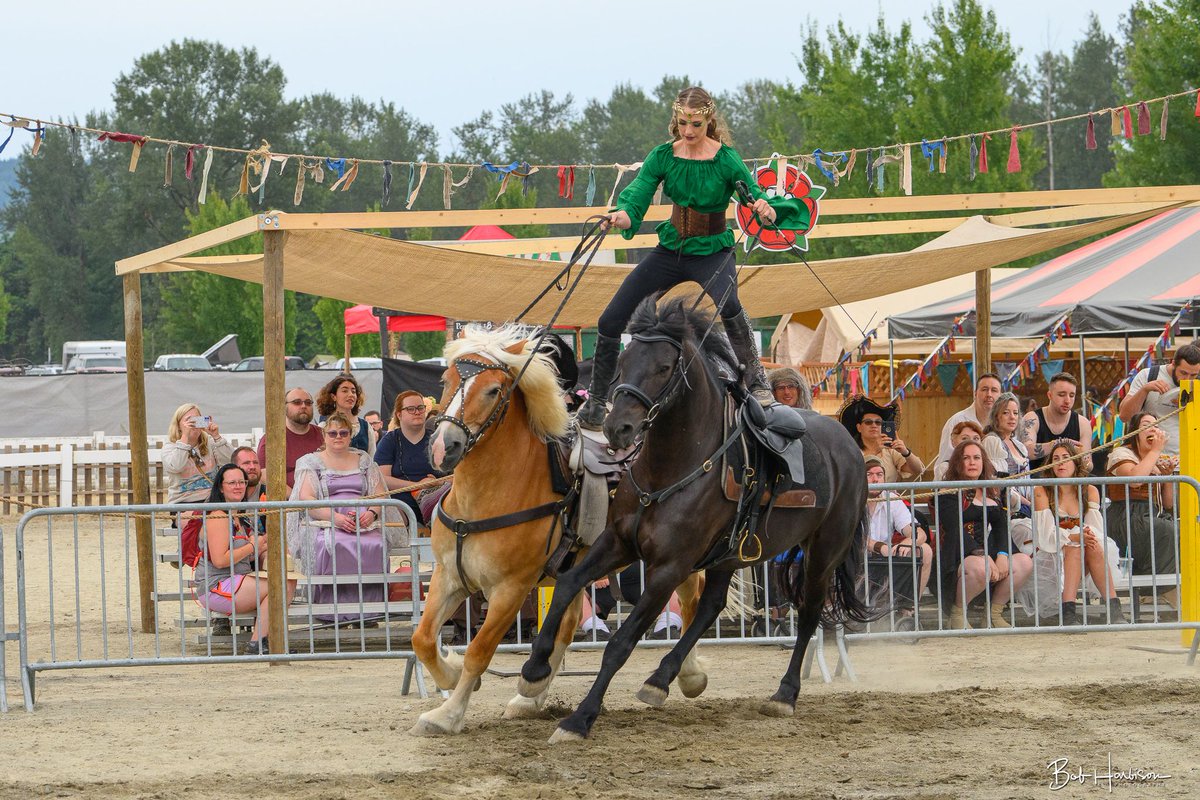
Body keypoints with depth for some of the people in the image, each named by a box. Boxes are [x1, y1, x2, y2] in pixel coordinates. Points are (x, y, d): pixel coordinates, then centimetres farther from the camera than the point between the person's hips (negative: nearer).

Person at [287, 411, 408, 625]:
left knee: (376, 545, -32)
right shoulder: (311, 462, 12)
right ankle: (335, 610, -33)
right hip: (325, 524, -2)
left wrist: (371, 513, -10)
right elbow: (306, 499, -2)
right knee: (335, 546, -37)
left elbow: (380, 494, 14)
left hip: (365, 522, 2)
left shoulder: (364, 461, 22)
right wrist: (335, 517, -17)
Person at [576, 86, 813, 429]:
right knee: (610, 321, 0)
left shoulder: (726, 159, -17)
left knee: (726, 303, -38)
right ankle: (596, 401, 20)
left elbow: (756, 197, -21)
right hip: (671, 250, 4)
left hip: (712, 252, -4)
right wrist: (621, 216, -42)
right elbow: (636, 195, -19)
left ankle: (754, 375, -18)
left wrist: (767, 212, -46)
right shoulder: (663, 156, -9)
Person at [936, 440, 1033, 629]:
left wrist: (1002, 555, -11)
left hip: (989, 553, 6)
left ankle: (995, 613, -5)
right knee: (980, 568, -38)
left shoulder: (991, 494, 20)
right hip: (958, 557, -6)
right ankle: (957, 614, -13)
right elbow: (955, 529, -13)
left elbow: (1002, 525, 9)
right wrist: (981, 555, -24)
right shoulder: (950, 492, 1)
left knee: (1024, 562, -19)